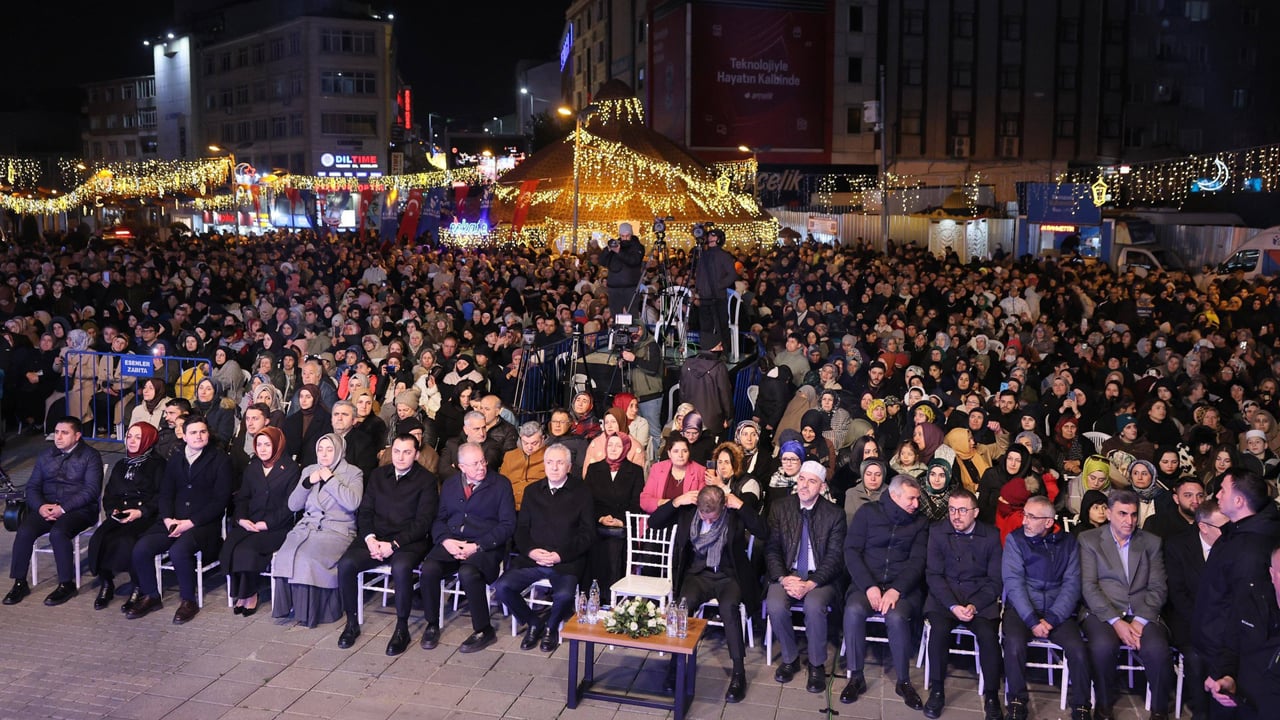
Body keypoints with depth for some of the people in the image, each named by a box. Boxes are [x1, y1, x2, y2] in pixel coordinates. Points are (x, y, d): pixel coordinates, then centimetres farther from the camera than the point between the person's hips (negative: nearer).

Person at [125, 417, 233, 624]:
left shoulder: (220, 460, 1)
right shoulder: (175, 459, 17)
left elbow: (220, 500, -7)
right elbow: (165, 493, 12)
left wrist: (191, 522, -14)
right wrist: (168, 519, -8)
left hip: (203, 523, -5)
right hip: (173, 521, 5)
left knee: (178, 550, -32)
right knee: (141, 548, -17)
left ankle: (188, 601, -11)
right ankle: (150, 596, 4)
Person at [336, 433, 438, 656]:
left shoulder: (427, 480, 0)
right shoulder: (378, 475, 15)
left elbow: (423, 521, -7)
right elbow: (365, 512, 13)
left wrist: (394, 544, -16)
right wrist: (370, 538, -7)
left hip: (408, 541, -4)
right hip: (374, 538, 4)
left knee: (401, 567, -36)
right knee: (346, 564, -23)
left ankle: (402, 628, -19)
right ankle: (352, 622, -6)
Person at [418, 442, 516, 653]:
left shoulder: (500, 484, 2)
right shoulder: (450, 483, 15)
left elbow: (507, 525, -4)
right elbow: (439, 518, 14)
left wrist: (477, 546, -13)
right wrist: (445, 540, -9)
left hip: (485, 547, -4)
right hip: (450, 543, 4)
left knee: (467, 573, -35)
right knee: (429, 569, -26)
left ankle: (484, 631, -15)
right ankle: (432, 625, -5)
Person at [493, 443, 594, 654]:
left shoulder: (581, 492, 3)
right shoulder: (532, 491, 15)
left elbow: (587, 534, -1)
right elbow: (521, 528, 13)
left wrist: (560, 555, -13)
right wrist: (531, 551, -8)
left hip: (566, 561, -3)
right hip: (532, 558, 4)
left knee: (564, 595, -32)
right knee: (502, 587, -19)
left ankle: (551, 627, 4)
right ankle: (533, 623, 7)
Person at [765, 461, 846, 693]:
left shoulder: (834, 514, -4)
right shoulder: (780, 508, 2)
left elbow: (835, 557, -8)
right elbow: (771, 548, 1)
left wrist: (810, 584, -21)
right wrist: (783, 578, -17)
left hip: (820, 576, -2)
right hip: (787, 572, 2)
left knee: (814, 606, -33)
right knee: (775, 606, -27)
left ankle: (817, 665, -7)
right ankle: (790, 658, 1)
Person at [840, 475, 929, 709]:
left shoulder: (920, 522, 8)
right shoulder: (868, 512, 4)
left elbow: (917, 561, -2)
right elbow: (851, 551, -2)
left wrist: (896, 591, -19)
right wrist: (869, 586, -16)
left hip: (903, 586, 0)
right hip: (866, 582, 0)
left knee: (897, 617, -32)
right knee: (854, 610, -31)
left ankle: (903, 681, -12)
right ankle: (856, 677, -15)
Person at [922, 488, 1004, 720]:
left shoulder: (991, 536, 1)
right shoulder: (938, 532, 1)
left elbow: (995, 580, 0)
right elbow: (933, 575, -3)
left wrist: (974, 606, -15)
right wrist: (953, 606, -17)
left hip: (981, 598, 0)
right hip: (944, 595, 0)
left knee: (988, 634, -27)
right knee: (939, 628, -29)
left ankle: (991, 696, -8)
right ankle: (936, 691, -12)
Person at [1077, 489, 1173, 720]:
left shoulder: (1151, 542, 14)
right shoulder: (1089, 540, 7)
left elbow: (1158, 588, 7)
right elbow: (1088, 586, -3)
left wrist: (1140, 621, -9)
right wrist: (1116, 621, -14)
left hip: (1142, 615, 2)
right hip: (1103, 613, -2)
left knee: (1158, 649, -29)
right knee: (1103, 646, -33)